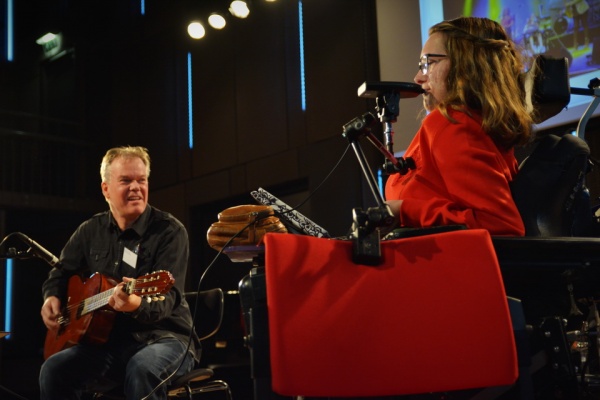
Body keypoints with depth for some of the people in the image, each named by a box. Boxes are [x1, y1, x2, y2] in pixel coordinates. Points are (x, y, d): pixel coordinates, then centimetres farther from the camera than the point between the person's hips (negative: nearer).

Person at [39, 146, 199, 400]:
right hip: (108, 340, 5)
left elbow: (167, 297, -20)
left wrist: (137, 304, -42)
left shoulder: (170, 231, -8)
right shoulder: (91, 230, 9)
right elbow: (62, 271, 25)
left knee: (142, 369, -38)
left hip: (163, 336, -4)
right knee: (54, 370, -21)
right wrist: (52, 297, 2)